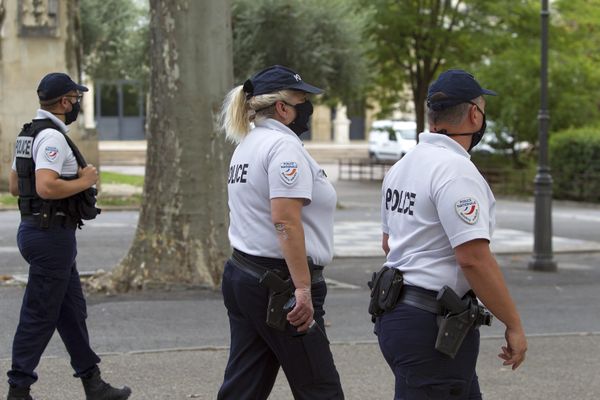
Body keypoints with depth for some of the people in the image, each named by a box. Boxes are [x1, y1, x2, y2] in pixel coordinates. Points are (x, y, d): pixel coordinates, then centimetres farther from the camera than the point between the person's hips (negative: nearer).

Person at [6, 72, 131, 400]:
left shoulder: (29, 134, 14)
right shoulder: (52, 137, -18)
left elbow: (13, 185, 19)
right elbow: (46, 187, -30)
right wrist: (83, 182, -15)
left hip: (35, 227, 11)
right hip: (52, 234, -11)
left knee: (72, 310, 15)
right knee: (39, 315, -3)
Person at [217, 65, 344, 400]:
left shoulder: (248, 145, 17)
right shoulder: (283, 145, -14)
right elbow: (286, 221, -24)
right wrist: (303, 288, -25)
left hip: (242, 273, 10)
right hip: (280, 284, -10)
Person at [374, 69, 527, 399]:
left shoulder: (402, 165, 12)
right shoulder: (456, 170, -18)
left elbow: (388, 242, 22)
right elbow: (474, 258, -23)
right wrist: (513, 325, -16)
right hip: (432, 325, -10)